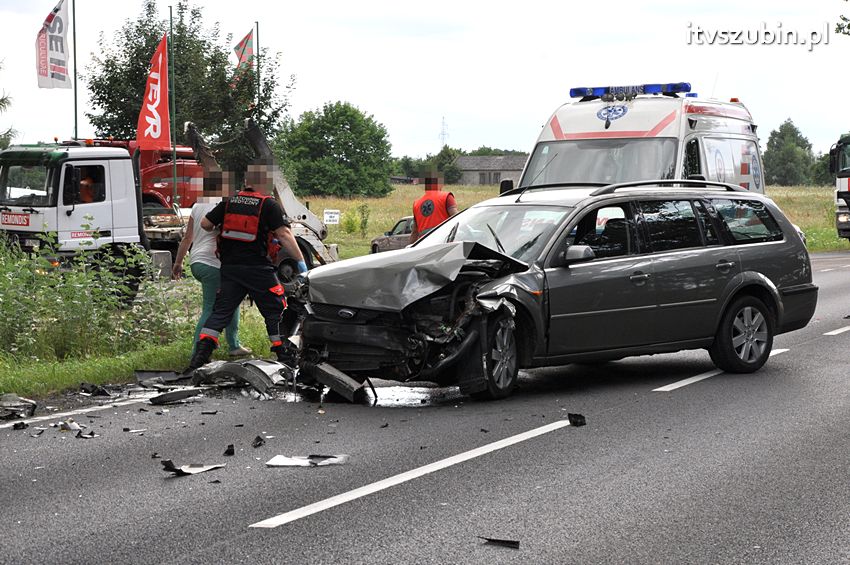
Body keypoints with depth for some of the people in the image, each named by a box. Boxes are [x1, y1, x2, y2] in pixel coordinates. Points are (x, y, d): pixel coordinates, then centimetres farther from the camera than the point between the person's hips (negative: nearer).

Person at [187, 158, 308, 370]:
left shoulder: (229, 202, 8)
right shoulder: (269, 205, -5)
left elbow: (205, 223, 11)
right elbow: (284, 235, -13)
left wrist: (221, 228, 32)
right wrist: (301, 261, -11)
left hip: (229, 267, 4)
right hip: (258, 269, -4)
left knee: (221, 311, 8)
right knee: (275, 312, 7)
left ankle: (201, 354, -3)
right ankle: (285, 357, 7)